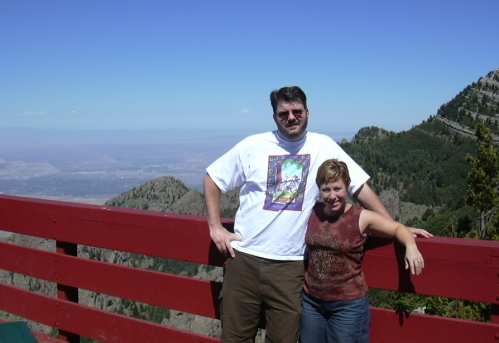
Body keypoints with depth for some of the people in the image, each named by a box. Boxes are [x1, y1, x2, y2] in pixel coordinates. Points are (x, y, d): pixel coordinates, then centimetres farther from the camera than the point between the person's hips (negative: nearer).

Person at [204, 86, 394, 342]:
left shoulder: (324, 147, 1)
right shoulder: (252, 146, 1)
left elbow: (360, 186, 2)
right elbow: (211, 178, 8)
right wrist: (215, 228, 0)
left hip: (290, 266, 0)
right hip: (244, 259, 1)